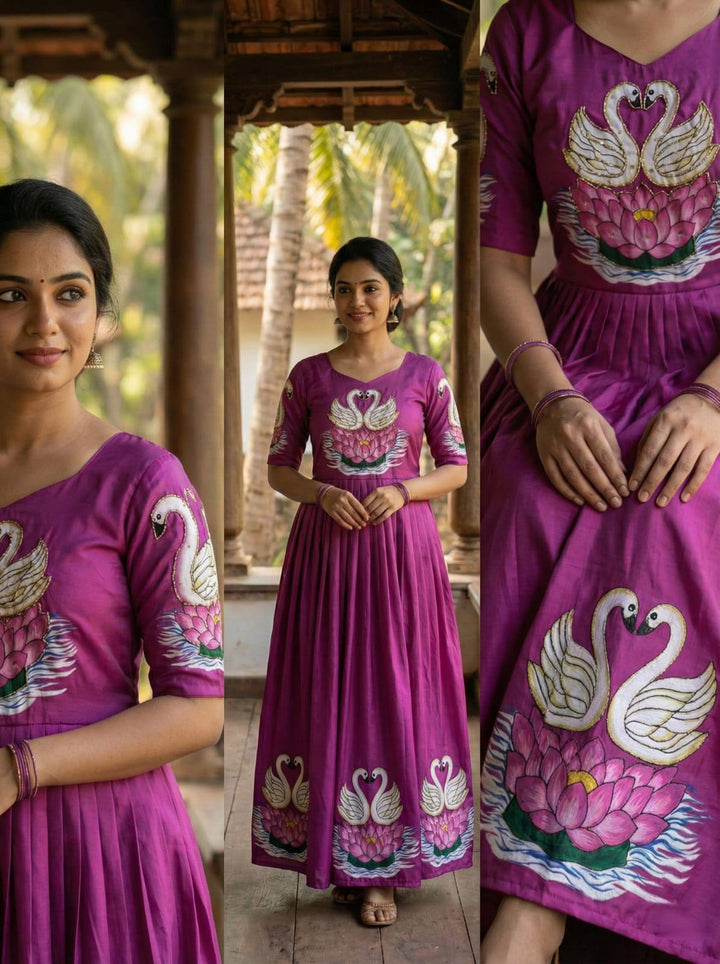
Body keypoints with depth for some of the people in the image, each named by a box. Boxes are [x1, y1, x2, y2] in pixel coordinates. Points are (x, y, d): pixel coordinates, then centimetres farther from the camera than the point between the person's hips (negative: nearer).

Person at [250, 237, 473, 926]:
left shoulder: (425, 374, 3)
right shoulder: (308, 375, 5)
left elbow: (456, 467, 5)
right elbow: (278, 468, 8)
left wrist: (400, 491, -13)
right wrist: (323, 494, -12)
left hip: (402, 546, -1)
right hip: (325, 546, 1)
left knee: (397, 692, 2)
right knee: (326, 692, 4)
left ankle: (382, 870, 13)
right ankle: (334, 853, 19)